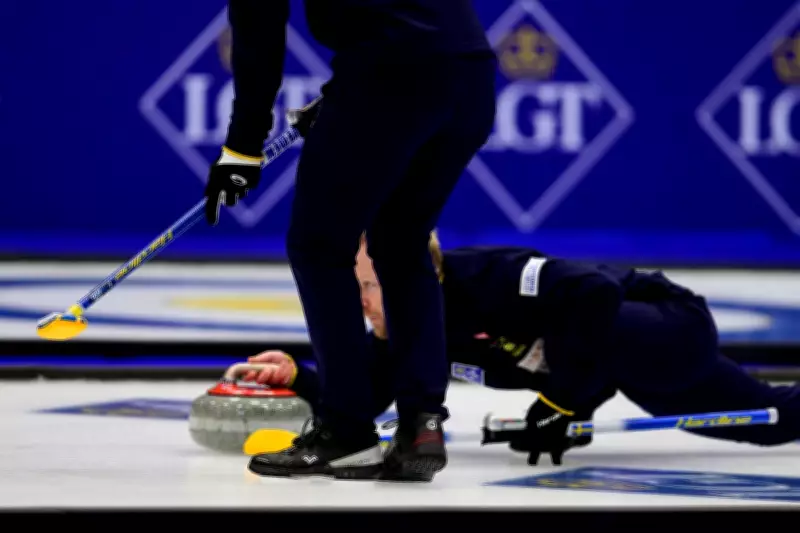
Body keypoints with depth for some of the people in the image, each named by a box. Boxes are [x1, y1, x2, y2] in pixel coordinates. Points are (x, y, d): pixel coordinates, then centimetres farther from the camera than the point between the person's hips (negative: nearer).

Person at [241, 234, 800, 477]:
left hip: (676, 326, -9)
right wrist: (298, 378, -21)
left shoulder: (485, 280, -35)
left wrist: (566, 398, -41)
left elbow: (595, 292, -45)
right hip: (644, 372, 10)